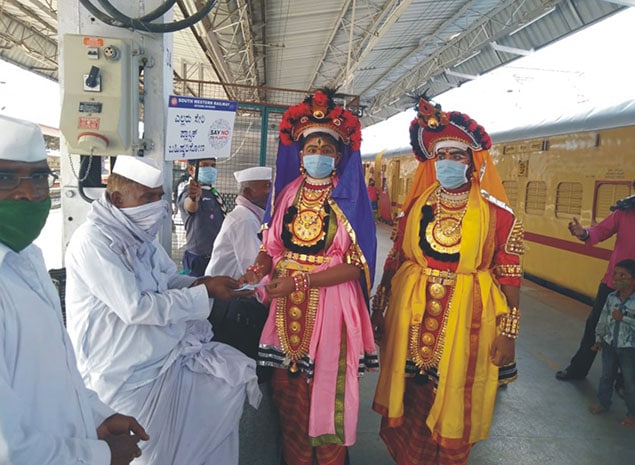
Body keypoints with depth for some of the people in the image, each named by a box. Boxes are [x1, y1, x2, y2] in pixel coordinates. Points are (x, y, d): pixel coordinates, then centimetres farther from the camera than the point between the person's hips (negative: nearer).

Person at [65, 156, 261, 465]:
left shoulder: (140, 234, 7)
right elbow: (136, 308, -25)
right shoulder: (92, 241, -20)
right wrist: (205, 293, -21)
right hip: (124, 370, -8)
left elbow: (170, 281, 13)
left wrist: (200, 283, -9)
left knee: (237, 371, 4)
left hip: (166, 347, 8)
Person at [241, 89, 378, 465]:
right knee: (289, 390, 13)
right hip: (287, 305, 4)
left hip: (330, 304, -3)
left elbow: (355, 264, -11)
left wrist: (301, 282, -20)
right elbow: (271, 245, 9)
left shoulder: (349, 199, -5)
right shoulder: (288, 193, 6)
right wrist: (257, 271, -13)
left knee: (326, 388, 8)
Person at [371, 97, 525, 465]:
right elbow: (396, 259, 7)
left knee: (453, 402, 11)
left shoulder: (498, 214, -6)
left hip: (465, 318, -2)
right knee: (408, 398, 16)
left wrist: (508, 333, -5)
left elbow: (509, 277, -4)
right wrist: (380, 309, 8)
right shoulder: (417, 204, 3)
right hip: (411, 314, 3)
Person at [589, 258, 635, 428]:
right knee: (606, 376, 20)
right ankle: (603, 403, 39)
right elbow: (603, 319, 6)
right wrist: (599, 339, 11)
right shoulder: (611, 297, -5)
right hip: (609, 345, 5)